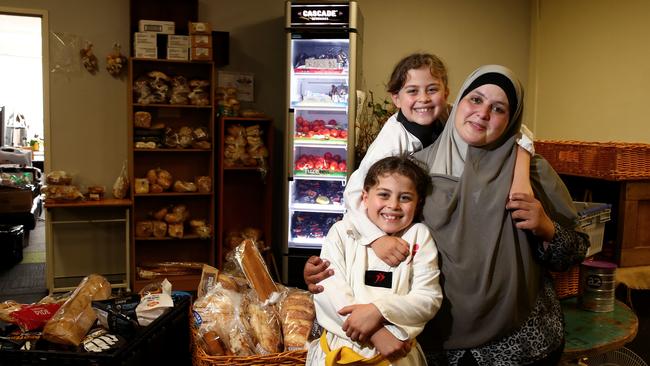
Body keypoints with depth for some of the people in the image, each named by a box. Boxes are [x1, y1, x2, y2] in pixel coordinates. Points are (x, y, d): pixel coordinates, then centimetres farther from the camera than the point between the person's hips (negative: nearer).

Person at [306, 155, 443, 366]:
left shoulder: (419, 237, 5)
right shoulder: (342, 232, 4)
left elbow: (429, 297, -1)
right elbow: (328, 289, -7)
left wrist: (378, 311, -16)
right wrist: (375, 332, -16)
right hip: (341, 343, 1)